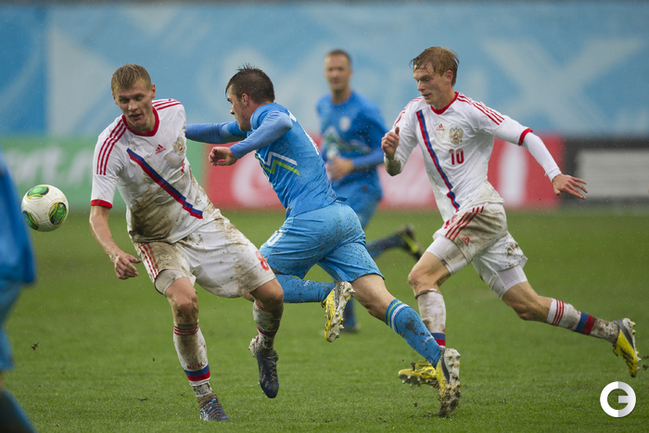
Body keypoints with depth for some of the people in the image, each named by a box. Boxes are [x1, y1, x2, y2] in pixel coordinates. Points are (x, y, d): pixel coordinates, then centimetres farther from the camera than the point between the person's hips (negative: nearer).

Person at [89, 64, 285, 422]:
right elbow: (97, 214, -31)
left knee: (271, 294, -3)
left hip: (203, 220, 4)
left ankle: (264, 349, 33)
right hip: (158, 239, -4)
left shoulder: (173, 110, -12)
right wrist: (114, 254, -48)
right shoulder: (110, 146, -27)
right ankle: (205, 399, -11)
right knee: (184, 303, -32)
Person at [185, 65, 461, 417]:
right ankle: (439, 357, -27)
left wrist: (237, 151, -26)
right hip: (343, 217, 8)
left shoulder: (266, 113, 1)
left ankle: (330, 295, -13)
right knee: (378, 301, -7)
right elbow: (220, 132, 44)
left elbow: (282, 124, -25)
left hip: (311, 219, -8)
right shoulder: (263, 120, 29)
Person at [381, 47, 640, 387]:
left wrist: (555, 175, -22)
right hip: (458, 218, 7)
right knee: (527, 306, 8)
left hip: (481, 210, -7)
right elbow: (395, 168, 9)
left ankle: (436, 365, -29)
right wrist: (390, 152, -14)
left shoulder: (470, 112, -10)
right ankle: (612, 332, 18)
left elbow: (524, 135, -10)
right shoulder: (415, 112, 8)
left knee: (422, 276, -22)